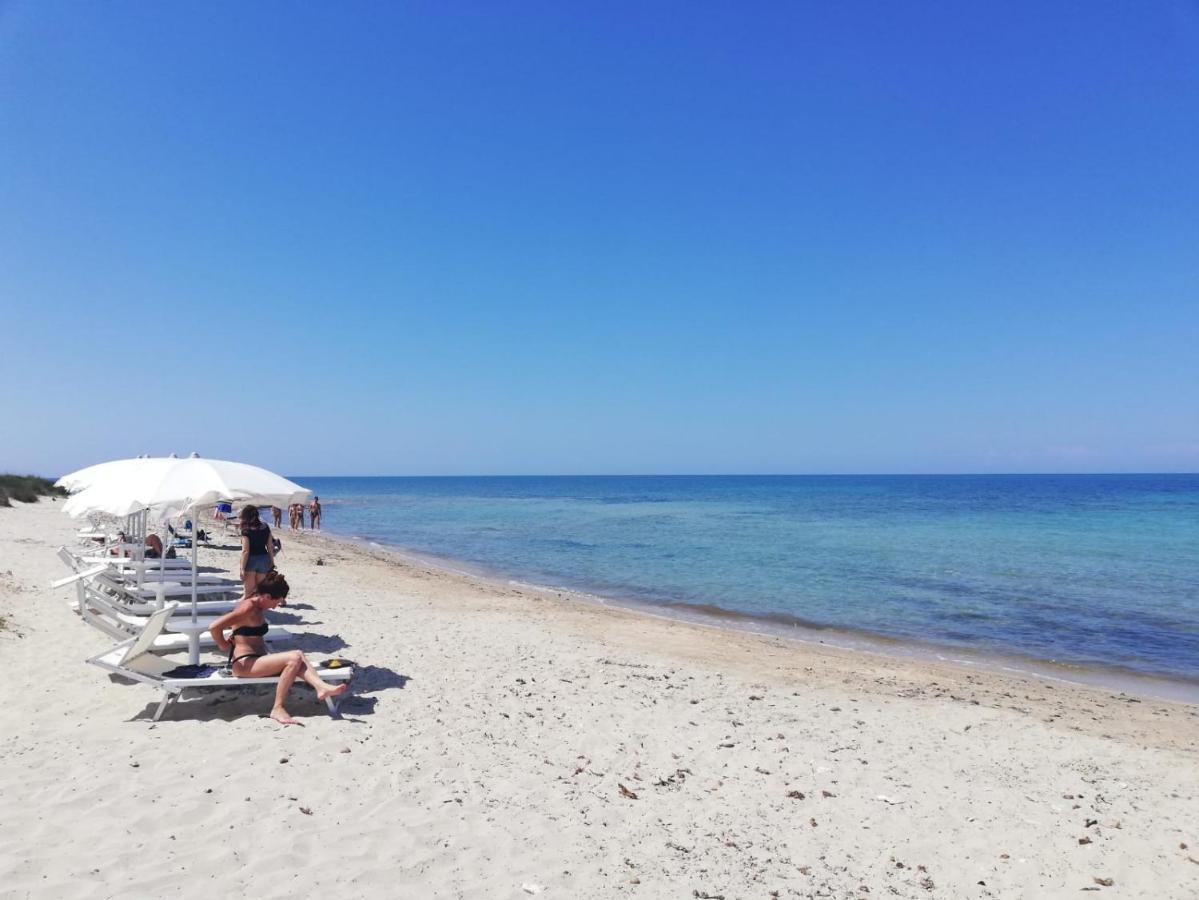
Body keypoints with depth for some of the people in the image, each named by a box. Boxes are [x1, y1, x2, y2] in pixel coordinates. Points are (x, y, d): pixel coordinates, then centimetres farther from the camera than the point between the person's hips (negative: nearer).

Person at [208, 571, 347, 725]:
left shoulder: (259, 607, 11)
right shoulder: (248, 608, -18)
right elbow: (214, 627, -26)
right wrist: (224, 646, -11)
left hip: (258, 658, 9)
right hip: (245, 664, -9)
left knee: (298, 656, -9)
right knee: (294, 658, -22)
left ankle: (322, 687, -29)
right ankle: (278, 708, -19)